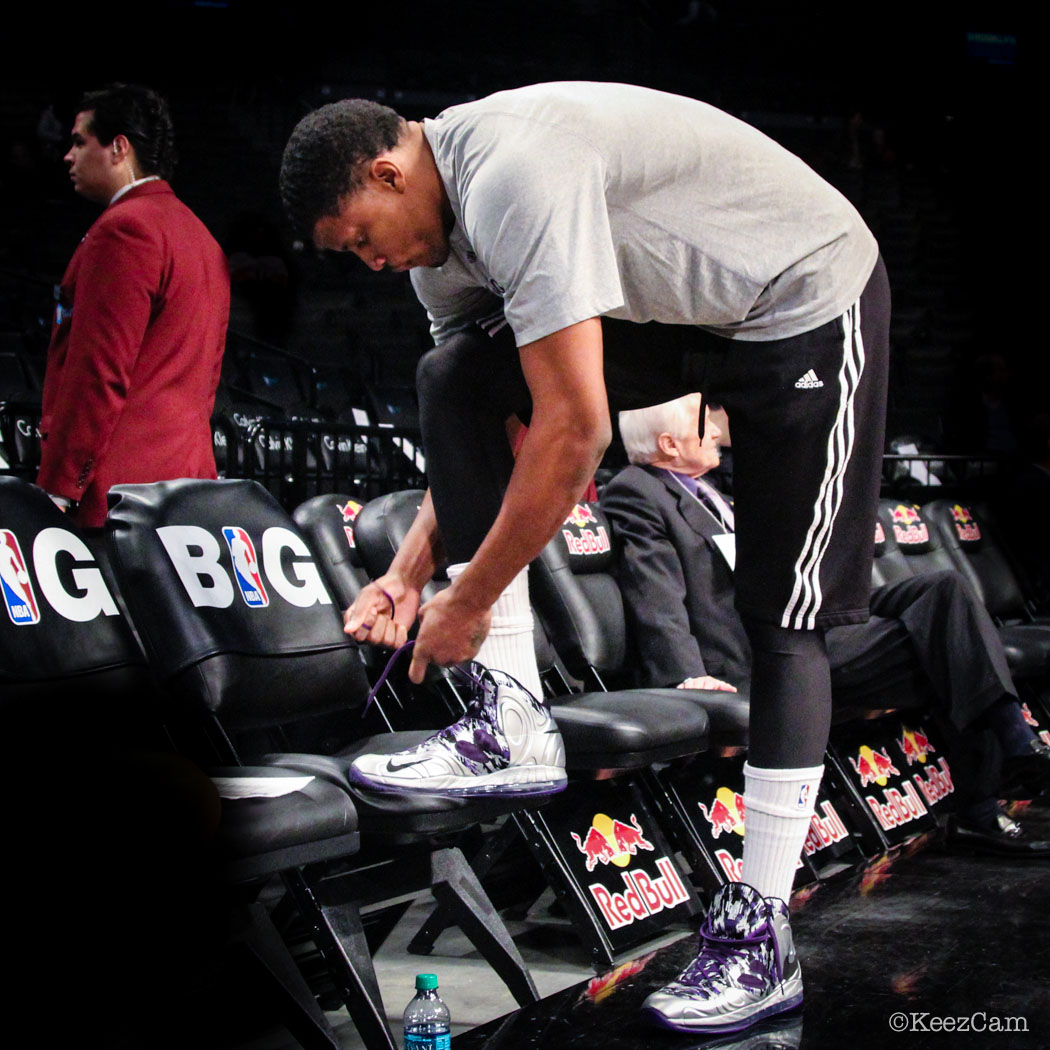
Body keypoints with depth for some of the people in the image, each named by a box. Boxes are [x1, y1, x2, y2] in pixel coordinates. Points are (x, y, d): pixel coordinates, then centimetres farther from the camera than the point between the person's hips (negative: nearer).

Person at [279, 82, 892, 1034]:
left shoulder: (516, 177, -31)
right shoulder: (440, 229, -1)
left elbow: (575, 429, -33)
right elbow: (476, 428, 8)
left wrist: (467, 604, -24)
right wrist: (409, 574, -2)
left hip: (807, 299, -8)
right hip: (679, 307, 8)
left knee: (781, 617, -8)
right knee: (452, 381, -9)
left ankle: (761, 937, 1)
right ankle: (511, 725, -7)